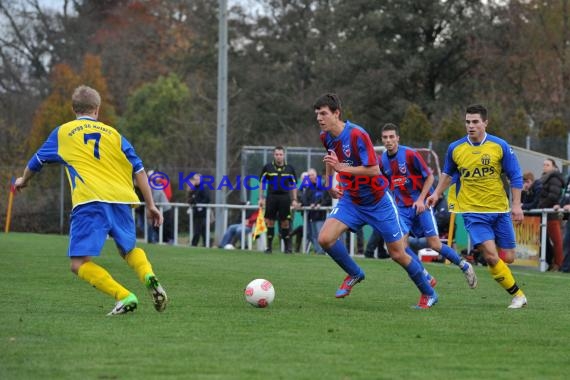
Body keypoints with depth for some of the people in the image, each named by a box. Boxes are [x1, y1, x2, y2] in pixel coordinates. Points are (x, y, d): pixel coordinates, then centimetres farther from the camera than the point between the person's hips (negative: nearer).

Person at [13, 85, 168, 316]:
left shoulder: (62, 132, 18)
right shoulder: (112, 133, 22)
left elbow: (36, 162, 32)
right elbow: (138, 169, 17)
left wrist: (23, 181, 52)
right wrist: (150, 205, 21)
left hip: (90, 202, -4)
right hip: (121, 200, 4)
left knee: (79, 264, -4)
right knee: (129, 250, 25)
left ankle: (124, 297, -23)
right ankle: (149, 277, -7)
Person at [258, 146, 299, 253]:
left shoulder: (289, 168, 6)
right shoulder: (267, 167, 3)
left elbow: (294, 185, 11)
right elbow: (262, 183, 9)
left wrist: (295, 200, 6)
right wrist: (261, 198, 3)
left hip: (285, 197, 0)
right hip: (271, 197, 0)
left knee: (285, 222, -1)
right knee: (270, 221, -1)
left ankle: (287, 247, 7)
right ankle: (269, 246, 6)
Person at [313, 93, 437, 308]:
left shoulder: (357, 135, -25)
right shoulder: (325, 137, -3)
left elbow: (373, 169, -29)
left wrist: (341, 167, -33)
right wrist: (329, 182, 16)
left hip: (377, 201, -6)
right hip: (350, 200, 6)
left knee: (398, 254, 1)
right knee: (325, 238, -16)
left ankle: (428, 293, 22)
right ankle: (354, 274, 10)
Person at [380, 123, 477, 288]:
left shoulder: (410, 154, -13)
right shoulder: (382, 161, 2)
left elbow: (429, 177, -8)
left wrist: (421, 199, -16)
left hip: (420, 205, -5)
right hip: (402, 207, 5)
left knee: (434, 244, -8)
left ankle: (464, 266, 14)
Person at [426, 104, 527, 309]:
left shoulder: (500, 146, -4)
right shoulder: (455, 148, 0)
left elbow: (515, 176, 1)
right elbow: (448, 174, 19)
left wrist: (516, 205, -5)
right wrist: (437, 193, 12)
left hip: (499, 210, 1)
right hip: (473, 211, -1)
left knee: (508, 257, 0)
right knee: (491, 255, -16)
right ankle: (518, 294, -3)